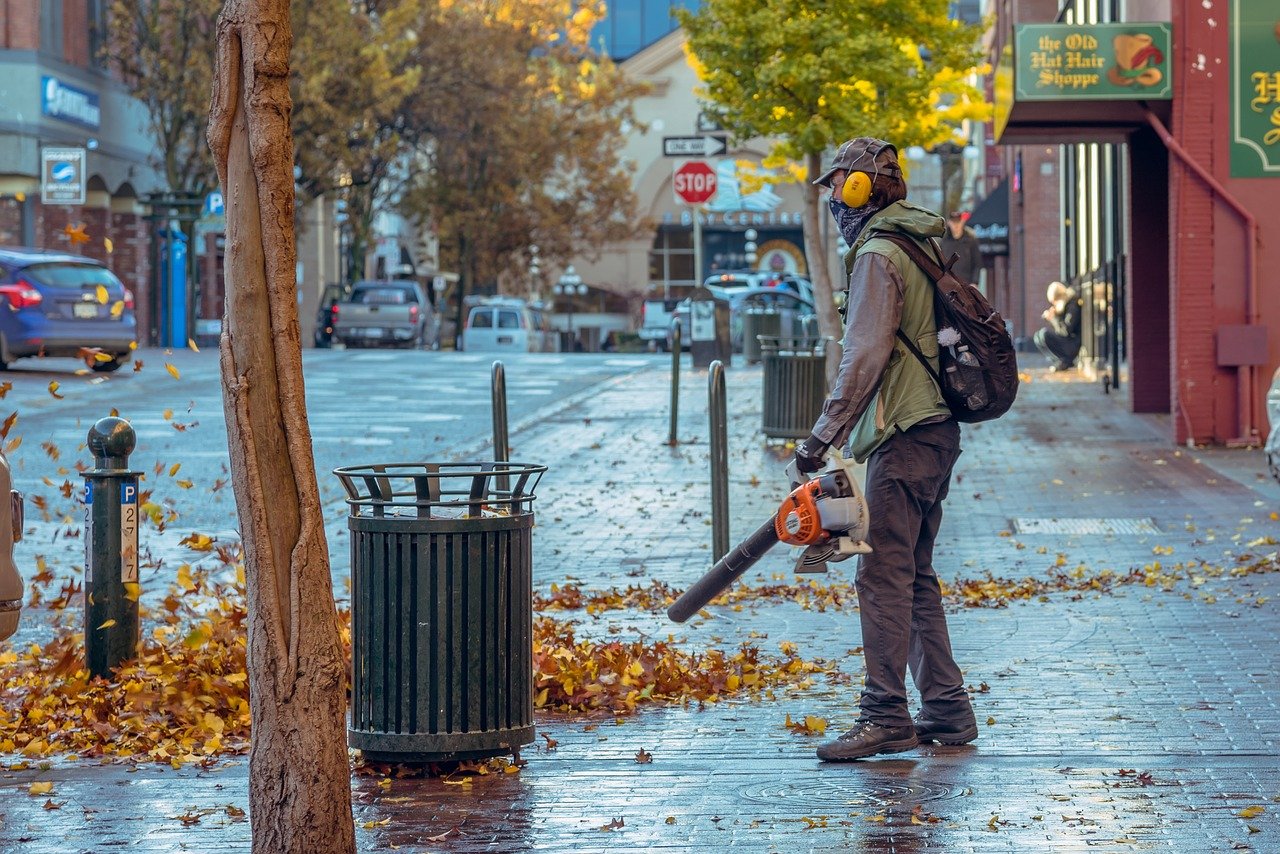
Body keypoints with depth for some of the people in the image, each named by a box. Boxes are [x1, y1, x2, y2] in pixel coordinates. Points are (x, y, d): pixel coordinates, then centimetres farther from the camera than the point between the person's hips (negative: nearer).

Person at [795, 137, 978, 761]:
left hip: (904, 439, -10)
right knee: (915, 577, 14)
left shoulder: (878, 255, -12)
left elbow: (865, 358, -19)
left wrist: (822, 436, -17)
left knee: (884, 578, -9)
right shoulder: (921, 244, 18)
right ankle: (947, 711, 16)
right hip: (935, 430, 10)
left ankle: (886, 717, -9)